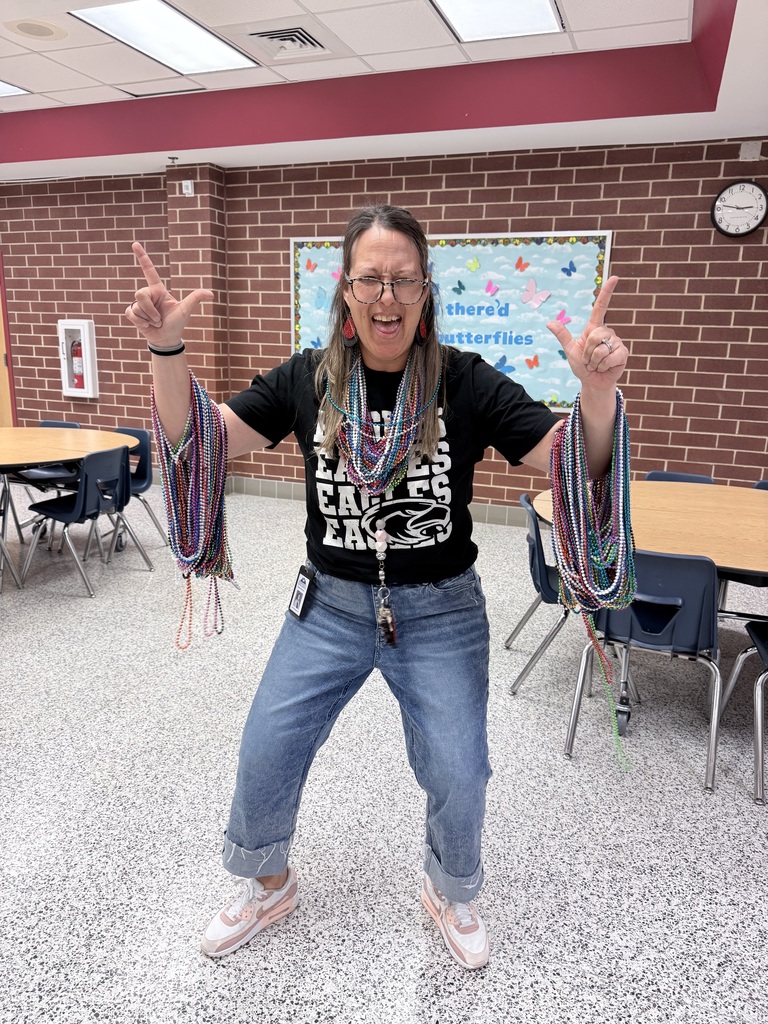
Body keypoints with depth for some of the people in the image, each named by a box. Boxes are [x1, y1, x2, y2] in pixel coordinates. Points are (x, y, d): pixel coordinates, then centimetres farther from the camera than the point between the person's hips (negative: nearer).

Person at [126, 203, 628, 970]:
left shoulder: (465, 383, -11)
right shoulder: (308, 379, -5)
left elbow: (579, 468, -14)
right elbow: (200, 442, -4)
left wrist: (597, 387, -34)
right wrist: (166, 350, -20)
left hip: (439, 611, -1)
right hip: (330, 605, 2)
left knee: (458, 775, 3)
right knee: (264, 755, 7)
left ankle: (450, 895, 39)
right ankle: (267, 886, 41)